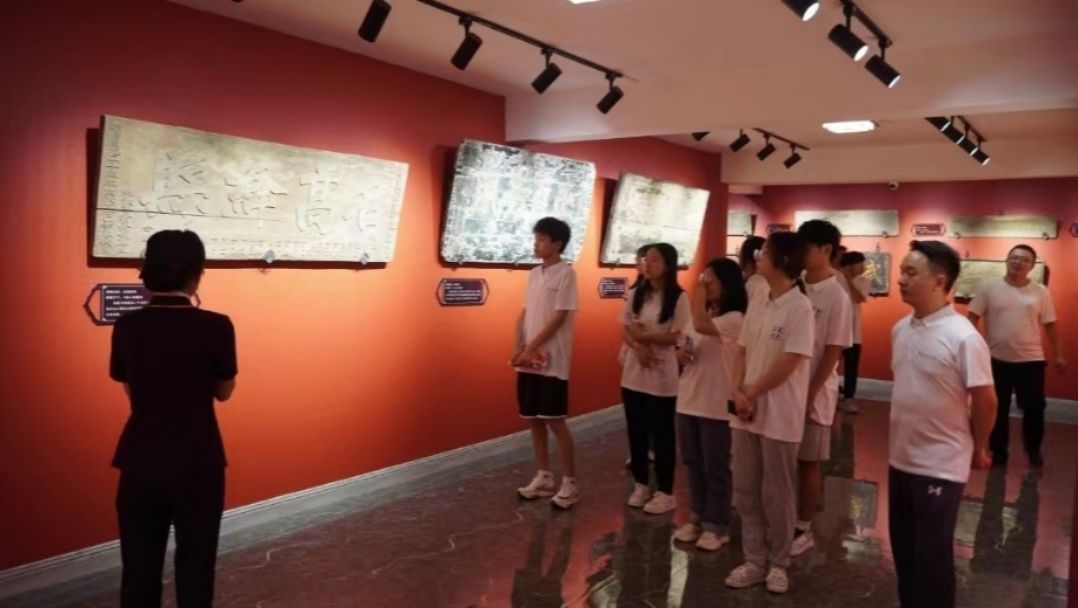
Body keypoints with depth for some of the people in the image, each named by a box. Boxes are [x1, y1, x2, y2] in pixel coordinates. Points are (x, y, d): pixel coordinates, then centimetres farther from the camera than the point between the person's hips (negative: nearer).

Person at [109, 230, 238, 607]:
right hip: (197, 465, -3)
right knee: (195, 567, 13)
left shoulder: (127, 327, -4)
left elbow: (130, 390, 8)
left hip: (140, 463, 3)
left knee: (139, 568, 16)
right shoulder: (215, 327, -14)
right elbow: (224, 392, -1)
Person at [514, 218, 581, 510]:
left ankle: (570, 483, 8)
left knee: (555, 422, -3)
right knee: (534, 420, 11)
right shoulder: (534, 274, 12)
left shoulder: (566, 273, -10)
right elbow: (525, 313, 12)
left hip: (553, 361, -7)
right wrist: (518, 348, -1)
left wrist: (532, 347, -16)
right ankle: (543, 478, 23)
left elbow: (559, 318, -14)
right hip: (529, 361, 7)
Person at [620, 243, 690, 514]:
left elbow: (676, 337, -13)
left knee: (662, 435, 5)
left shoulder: (678, 298, -10)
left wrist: (643, 335, -15)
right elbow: (626, 330, 5)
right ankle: (640, 485, 28)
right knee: (636, 433, 12)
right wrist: (638, 347, -14)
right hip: (633, 373, 5)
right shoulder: (636, 294, 7)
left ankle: (665, 492, 18)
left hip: (662, 377, -5)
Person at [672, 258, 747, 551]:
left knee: (715, 467, 4)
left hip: (716, 405, -8)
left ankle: (717, 526, 16)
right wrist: (681, 354, -2)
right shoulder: (703, 316, 11)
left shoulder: (735, 319, -15)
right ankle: (697, 518, 28)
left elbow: (702, 326, -34)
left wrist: (699, 293, -20)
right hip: (688, 400, 8)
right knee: (694, 464, 15)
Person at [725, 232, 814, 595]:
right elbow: (742, 352, 9)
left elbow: (788, 364, -17)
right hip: (747, 412, 7)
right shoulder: (756, 305, 8)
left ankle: (778, 563, 25)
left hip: (779, 416, -7)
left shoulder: (800, 308, -14)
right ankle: (754, 560, 25)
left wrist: (752, 394, -10)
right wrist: (738, 393, -6)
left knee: (777, 495, 7)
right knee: (746, 492, 12)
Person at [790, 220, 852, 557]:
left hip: (814, 393, -5)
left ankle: (803, 529, 20)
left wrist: (810, 394, -13)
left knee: (809, 463, 8)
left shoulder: (837, 297, -11)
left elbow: (832, 353, -11)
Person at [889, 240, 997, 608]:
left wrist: (977, 448, 1)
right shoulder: (900, 329, 2)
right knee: (903, 548, 18)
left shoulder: (963, 337, -19)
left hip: (941, 466, -6)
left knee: (932, 554, 6)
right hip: (901, 459, 7)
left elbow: (985, 400, -11)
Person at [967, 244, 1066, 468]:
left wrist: (1058, 355, 9)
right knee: (998, 409, 9)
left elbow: (1049, 325, 7)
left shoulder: (1041, 292, 1)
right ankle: (998, 452, 25)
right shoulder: (989, 288, -4)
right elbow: (973, 318, -3)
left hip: (1031, 360, 1)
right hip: (997, 359, -1)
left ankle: (1034, 450, 28)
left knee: (1034, 408, 5)